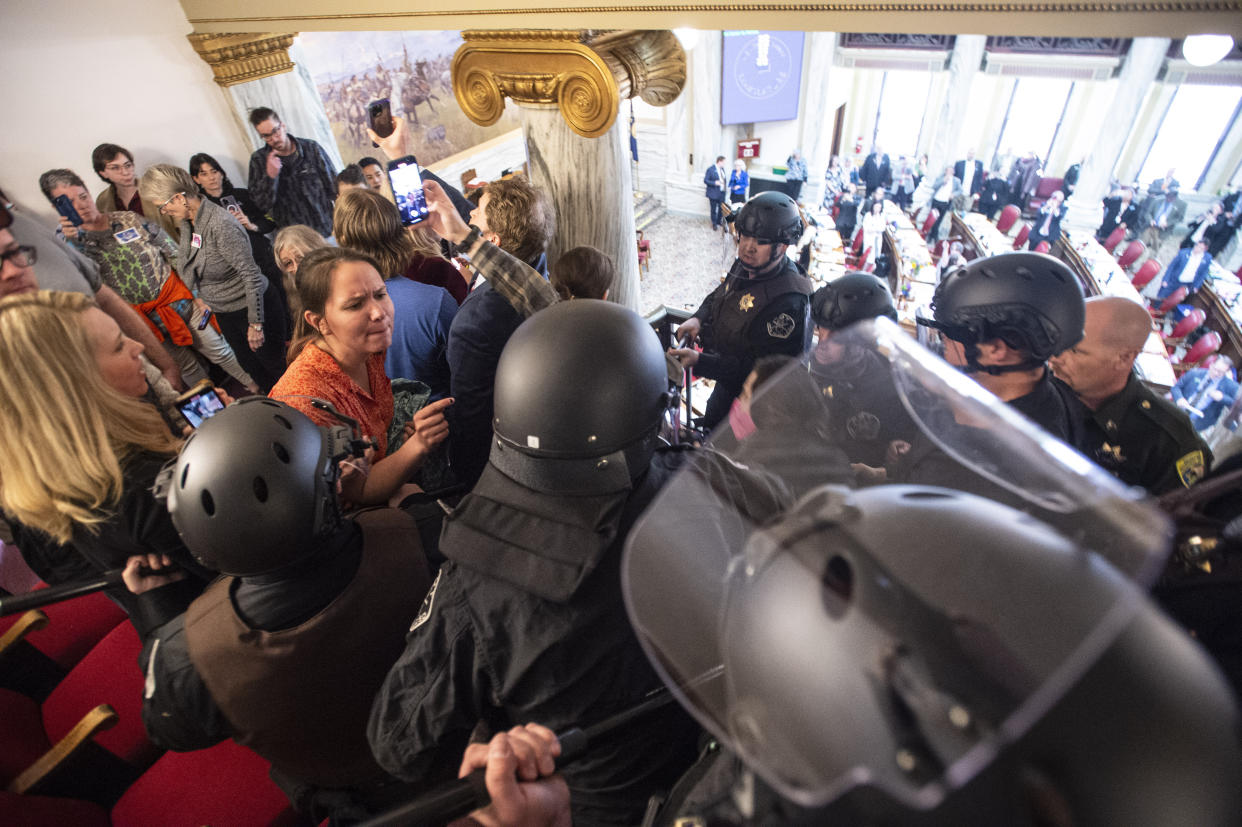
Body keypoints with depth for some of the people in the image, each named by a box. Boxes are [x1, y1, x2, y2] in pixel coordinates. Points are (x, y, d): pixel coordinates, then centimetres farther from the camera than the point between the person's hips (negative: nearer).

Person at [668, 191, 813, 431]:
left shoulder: (788, 303, -34)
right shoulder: (746, 266, -6)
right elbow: (719, 295, 14)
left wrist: (699, 362, -39)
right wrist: (698, 318, -8)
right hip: (728, 384, 8)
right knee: (709, 429, 30)